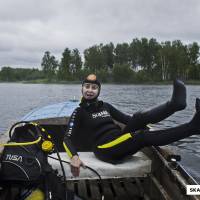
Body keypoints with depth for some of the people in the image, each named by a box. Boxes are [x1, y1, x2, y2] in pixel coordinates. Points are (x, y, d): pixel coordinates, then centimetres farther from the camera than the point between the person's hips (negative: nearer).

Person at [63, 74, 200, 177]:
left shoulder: (105, 106, 19)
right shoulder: (79, 113, 2)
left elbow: (127, 119, 22)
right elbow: (67, 139, -7)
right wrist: (74, 157, -28)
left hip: (120, 145, 6)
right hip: (105, 149, -6)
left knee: (139, 118, -19)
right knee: (144, 137, -27)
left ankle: (177, 107, -39)